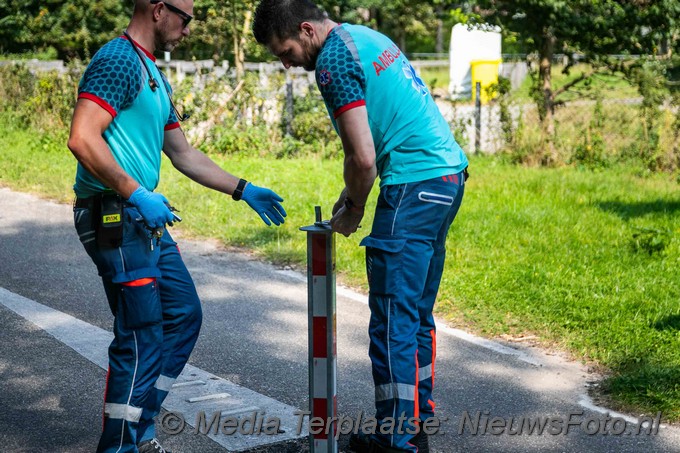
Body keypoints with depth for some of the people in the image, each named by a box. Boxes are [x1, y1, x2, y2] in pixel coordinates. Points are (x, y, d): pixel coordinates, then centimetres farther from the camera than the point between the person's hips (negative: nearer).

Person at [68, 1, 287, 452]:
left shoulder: (153, 75, 19)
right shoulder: (118, 61, -13)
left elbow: (184, 155, 23)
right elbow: (82, 139, -25)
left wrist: (244, 190, 21)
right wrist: (137, 195, -24)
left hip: (145, 220, 10)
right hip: (115, 219, -10)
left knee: (184, 315, 16)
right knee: (141, 337, -5)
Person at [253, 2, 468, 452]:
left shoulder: (334, 61, -13)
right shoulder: (365, 37, 18)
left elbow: (363, 157, -16)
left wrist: (353, 210, 1)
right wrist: (351, 193, 20)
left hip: (414, 185, -10)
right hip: (448, 172, 10)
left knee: (393, 322, -3)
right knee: (417, 313, 17)